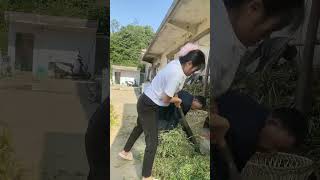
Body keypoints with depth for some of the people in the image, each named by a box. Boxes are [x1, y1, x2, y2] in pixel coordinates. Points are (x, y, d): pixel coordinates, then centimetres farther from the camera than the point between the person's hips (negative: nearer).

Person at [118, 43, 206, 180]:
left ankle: (125, 152, 52)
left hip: (145, 102, 10)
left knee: (139, 127, 30)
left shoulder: (176, 63, -3)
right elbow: (165, 98, -22)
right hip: (149, 107, -10)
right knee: (152, 142, 1)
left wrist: (175, 98, 4)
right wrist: (177, 100, -4)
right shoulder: (177, 74, -31)